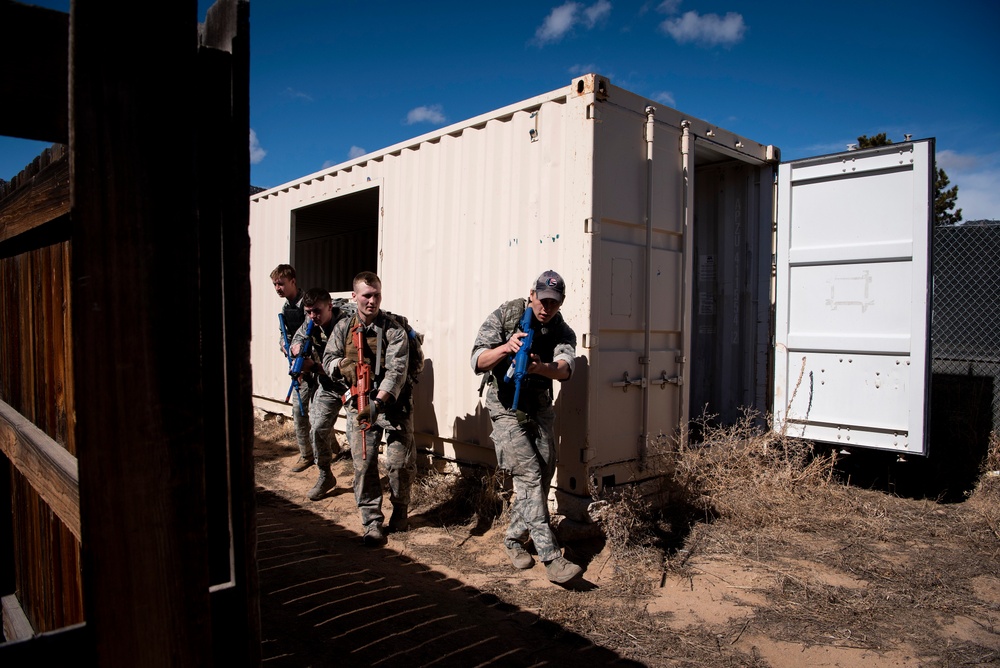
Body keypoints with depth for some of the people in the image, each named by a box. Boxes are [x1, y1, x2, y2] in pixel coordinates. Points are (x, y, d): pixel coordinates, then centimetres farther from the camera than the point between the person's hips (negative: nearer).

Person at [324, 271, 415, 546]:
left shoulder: (394, 330, -10)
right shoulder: (343, 328, 5)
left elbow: (396, 371, -19)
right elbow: (328, 359, 13)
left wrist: (378, 403, -32)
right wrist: (343, 366, -11)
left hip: (392, 403, -3)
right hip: (359, 404, 3)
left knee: (400, 462, -3)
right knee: (363, 464, -1)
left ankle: (400, 510, 24)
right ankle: (372, 522, 13)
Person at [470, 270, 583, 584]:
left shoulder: (562, 331, -2)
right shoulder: (505, 315, -10)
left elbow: (565, 369, -23)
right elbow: (478, 362, -17)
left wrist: (542, 367, -45)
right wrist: (505, 347, -36)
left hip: (540, 409, 5)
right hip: (507, 409, -5)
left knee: (544, 475, 4)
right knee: (530, 476, -14)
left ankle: (514, 538, 24)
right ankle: (551, 557, -13)